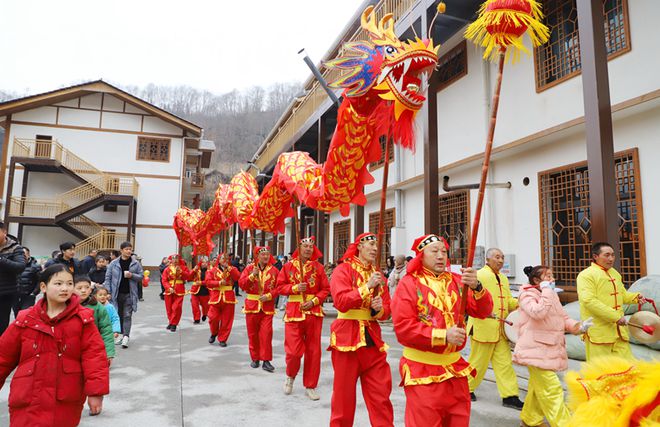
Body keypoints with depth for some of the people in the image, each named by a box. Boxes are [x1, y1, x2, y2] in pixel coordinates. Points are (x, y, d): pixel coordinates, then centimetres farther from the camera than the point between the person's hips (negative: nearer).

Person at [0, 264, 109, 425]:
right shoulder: (25, 320, 1)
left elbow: (94, 354, -8)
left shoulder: (82, 318, -4)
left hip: (67, 403, -1)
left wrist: (95, 391, -15)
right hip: (28, 403, 1)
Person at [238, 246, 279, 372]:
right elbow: (241, 284, -6)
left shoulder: (274, 270, 1)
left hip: (267, 307, -1)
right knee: (253, 334, 9)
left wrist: (269, 296, -15)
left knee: (266, 333, -7)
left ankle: (266, 360, 1)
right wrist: (253, 275, -18)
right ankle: (255, 358, 23)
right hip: (252, 305, 1)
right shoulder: (249, 268, 2)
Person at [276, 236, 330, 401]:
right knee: (293, 350, -5)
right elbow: (280, 287, 4)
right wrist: (295, 288, -13)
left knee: (313, 351, 6)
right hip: (294, 311, -1)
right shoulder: (288, 266, 2)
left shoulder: (318, 267, 3)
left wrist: (314, 301, -12)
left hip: (314, 312, 1)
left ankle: (310, 386, 22)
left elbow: (325, 289, 3)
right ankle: (290, 376, 27)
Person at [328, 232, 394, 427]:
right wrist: (367, 287, -21)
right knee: (344, 393, 8)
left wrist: (380, 309, -9)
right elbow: (341, 302, -21)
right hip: (347, 337, -5)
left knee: (380, 395, 6)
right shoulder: (343, 270, -6)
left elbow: (387, 310, 12)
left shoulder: (377, 274, 11)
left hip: (373, 338, 5)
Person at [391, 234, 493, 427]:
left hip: (455, 367, 5)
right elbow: (403, 327, -16)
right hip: (423, 371, -5)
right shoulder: (409, 283, -8)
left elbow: (483, 311, -3)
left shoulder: (457, 281, 6)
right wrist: (443, 336, -21)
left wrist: (476, 287, -22)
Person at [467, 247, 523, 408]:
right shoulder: (479, 276, -11)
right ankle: (466, 388, 25)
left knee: (504, 362, 8)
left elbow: (508, 300, 22)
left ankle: (509, 396, 15)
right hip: (483, 327, -7)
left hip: (500, 329, 7)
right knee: (478, 362, 6)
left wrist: (519, 303, 2)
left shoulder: (503, 278, 16)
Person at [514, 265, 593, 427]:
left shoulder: (552, 295, 16)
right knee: (552, 389, -11)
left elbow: (563, 317, 15)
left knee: (538, 386, 17)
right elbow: (538, 313, -27)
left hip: (550, 349, 9)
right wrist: (546, 291, -19)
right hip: (536, 349, -9)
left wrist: (578, 326, -3)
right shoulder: (527, 295, -10)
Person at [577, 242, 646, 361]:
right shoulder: (586, 275, -12)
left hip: (618, 329, 8)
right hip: (599, 332, -8)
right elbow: (589, 301, -23)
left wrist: (635, 297, 5)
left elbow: (622, 294, 27)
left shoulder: (615, 273, 16)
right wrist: (615, 316, -24)